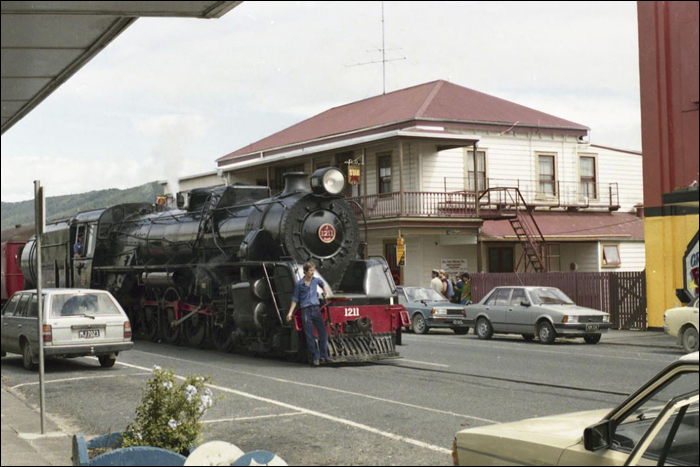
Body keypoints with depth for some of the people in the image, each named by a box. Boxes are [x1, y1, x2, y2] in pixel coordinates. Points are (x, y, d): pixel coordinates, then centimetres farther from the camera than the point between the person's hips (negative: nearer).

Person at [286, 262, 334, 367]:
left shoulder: (316, 280, 7)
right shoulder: (299, 284, -2)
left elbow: (323, 285, 31)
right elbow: (295, 299, 4)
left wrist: (326, 293, 17)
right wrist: (290, 312, -2)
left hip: (316, 309, 3)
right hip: (306, 310, -3)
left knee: (323, 333, 0)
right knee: (310, 336, -1)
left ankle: (324, 356, 8)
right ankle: (315, 357, 5)